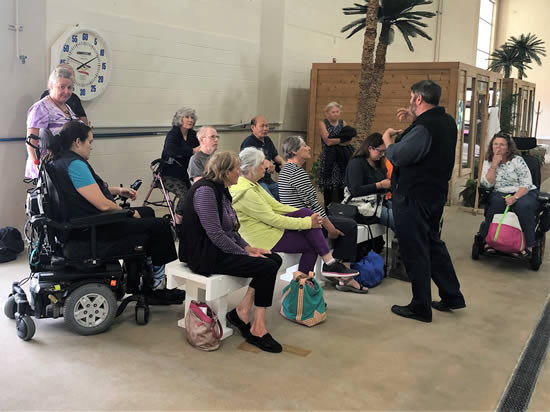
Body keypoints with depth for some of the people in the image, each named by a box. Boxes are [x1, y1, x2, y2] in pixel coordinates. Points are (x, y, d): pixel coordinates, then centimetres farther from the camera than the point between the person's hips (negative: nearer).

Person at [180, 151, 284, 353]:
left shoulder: (220, 190, 14)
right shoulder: (205, 191, -18)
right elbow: (215, 234, -24)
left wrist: (247, 247, 5)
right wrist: (245, 254, -17)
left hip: (221, 249, 10)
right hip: (206, 255, -10)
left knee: (275, 259, -3)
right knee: (267, 267, -19)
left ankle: (242, 310, -1)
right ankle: (257, 329, -9)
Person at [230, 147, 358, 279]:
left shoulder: (252, 185, 10)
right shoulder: (245, 192, -23)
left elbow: (275, 206, 11)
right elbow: (273, 219, -23)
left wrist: (307, 215, 2)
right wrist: (308, 222, -17)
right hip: (262, 238, -9)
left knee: (307, 212, -8)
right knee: (311, 244, -9)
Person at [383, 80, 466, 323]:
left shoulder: (423, 127, -23)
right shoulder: (447, 121, 8)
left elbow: (398, 156, -22)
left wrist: (388, 140, -3)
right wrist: (415, 120, 18)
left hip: (413, 197, -9)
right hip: (436, 194, 10)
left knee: (415, 250, 1)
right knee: (433, 242, 21)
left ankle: (421, 307, 11)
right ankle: (452, 296, 29)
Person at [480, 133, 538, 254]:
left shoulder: (517, 160, -3)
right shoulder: (488, 163, 7)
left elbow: (527, 184, -9)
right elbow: (487, 184, -7)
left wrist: (515, 197, -25)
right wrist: (494, 165, -12)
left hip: (523, 193, -1)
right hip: (501, 193, 2)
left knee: (523, 206, -34)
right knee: (496, 202, -33)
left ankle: (528, 245, -23)